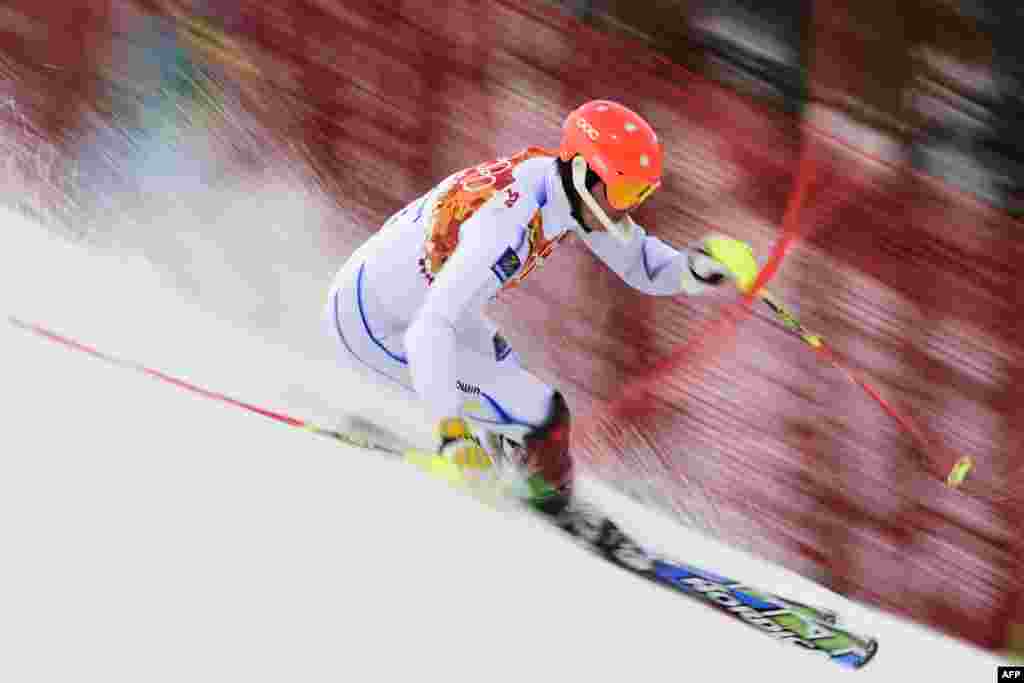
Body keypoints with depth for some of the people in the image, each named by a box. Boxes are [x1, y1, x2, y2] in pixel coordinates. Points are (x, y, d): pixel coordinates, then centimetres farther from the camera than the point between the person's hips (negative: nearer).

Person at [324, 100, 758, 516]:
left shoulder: (564, 183, -9)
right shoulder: (511, 225, -35)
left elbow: (638, 263, 2)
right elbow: (431, 331, -42)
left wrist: (695, 267, -18)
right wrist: (449, 428, -52)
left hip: (424, 296, 9)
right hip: (376, 325, -9)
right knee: (540, 417, -12)